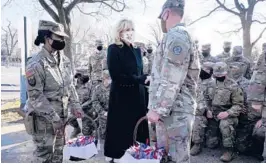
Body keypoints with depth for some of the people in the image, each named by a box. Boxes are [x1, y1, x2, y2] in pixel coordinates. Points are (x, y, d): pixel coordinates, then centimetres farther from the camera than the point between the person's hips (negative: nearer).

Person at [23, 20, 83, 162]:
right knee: (44, 152, 2)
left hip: (62, 114, 7)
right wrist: (53, 117, -21)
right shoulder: (36, 64, -18)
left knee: (59, 150, 20)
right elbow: (35, 95, -20)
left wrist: (75, 105, 2)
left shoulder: (64, 60, 5)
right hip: (44, 117, -7)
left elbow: (70, 85, 13)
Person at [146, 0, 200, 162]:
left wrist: (158, 109, -20)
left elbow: (172, 81, -22)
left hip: (174, 111, -10)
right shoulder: (181, 36, 20)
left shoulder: (176, 36, -14)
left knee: (175, 158, -2)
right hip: (172, 109, 10)